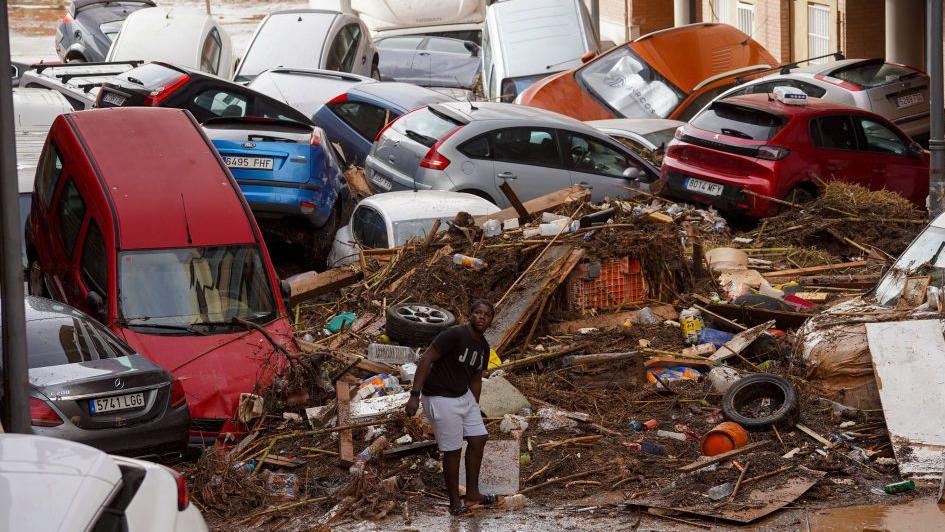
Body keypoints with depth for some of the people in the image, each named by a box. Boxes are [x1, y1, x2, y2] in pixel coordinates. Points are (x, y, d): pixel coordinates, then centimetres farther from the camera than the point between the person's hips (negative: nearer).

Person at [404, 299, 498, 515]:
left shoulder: (483, 347, 5)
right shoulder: (455, 335, -21)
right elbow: (426, 359, -23)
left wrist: (475, 409, 21)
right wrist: (415, 395, -27)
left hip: (464, 395, 9)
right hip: (441, 398, -9)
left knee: (478, 439, 10)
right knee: (453, 450, -3)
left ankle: (472, 493, 24)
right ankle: (455, 501, 12)